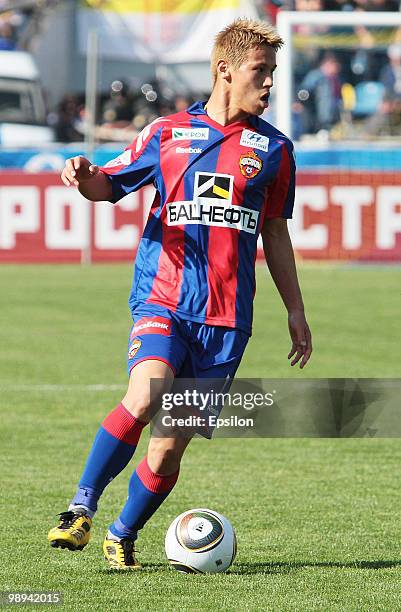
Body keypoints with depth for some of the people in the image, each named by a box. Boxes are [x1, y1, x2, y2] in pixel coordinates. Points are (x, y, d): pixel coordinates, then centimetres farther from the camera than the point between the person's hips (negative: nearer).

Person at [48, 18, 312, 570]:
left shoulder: (273, 148, 11)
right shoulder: (168, 133, 7)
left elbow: (275, 233, 20)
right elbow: (111, 184, 16)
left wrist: (295, 310, 19)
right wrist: (85, 177, -9)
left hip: (227, 316, 2)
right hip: (163, 298, -2)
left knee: (170, 446, -1)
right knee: (144, 399, -29)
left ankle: (122, 537, 21)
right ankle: (82, 508, -16)